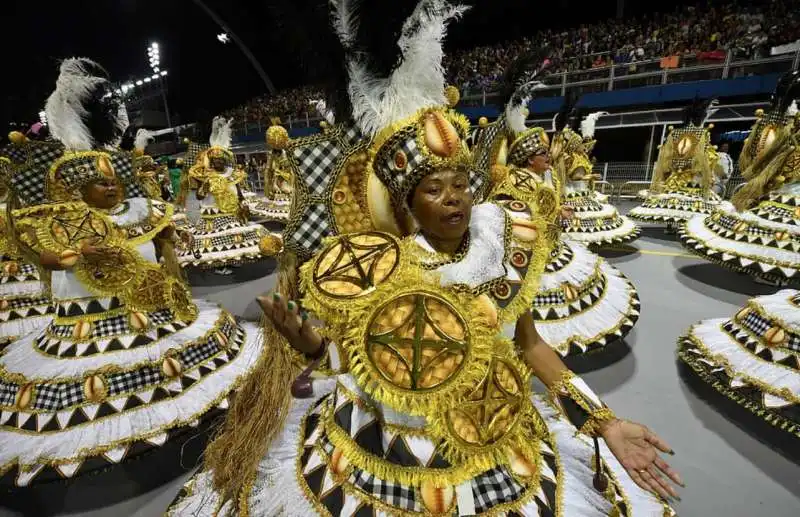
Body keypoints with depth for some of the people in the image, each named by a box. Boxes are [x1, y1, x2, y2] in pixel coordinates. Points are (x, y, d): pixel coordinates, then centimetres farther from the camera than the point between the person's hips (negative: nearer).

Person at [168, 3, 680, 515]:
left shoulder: (503, 245, -11)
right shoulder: (374, 266, -20)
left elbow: (529, 343, -1)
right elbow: (351, 355, -9)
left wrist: (604, 423, -1)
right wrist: (307, 342, -30)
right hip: (382, 452, -2)